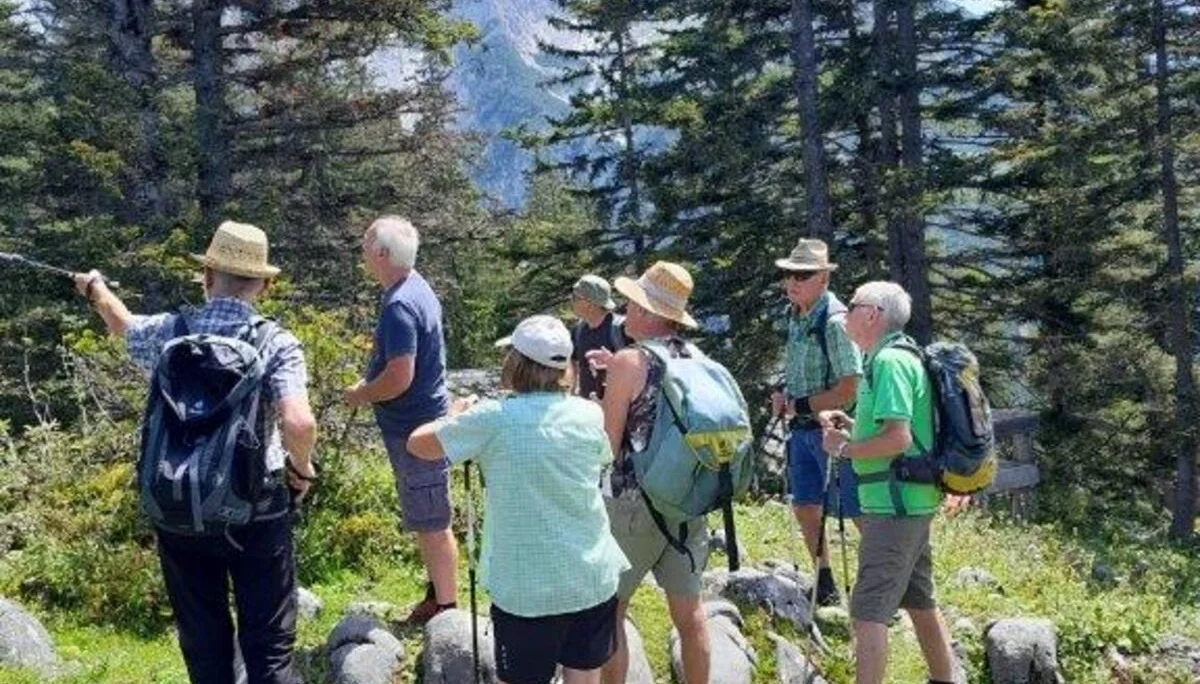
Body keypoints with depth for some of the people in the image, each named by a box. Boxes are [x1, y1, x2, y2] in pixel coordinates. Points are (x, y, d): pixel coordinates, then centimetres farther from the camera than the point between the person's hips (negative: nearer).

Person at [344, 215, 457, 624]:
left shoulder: (400, 306, -24)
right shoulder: (414, 287, 8)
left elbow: (400, 377, -27)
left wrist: (361, 396, -11)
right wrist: (370, 383, 11)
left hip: (414, 429, -10)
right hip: (421, 420, 10)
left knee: (431, 523, 2)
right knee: (427, 521, 20)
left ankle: (445, 607, 14)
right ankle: (438, 594, 33)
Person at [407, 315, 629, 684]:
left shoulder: (493, 419, -12)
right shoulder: (590, 415, -1)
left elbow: (417, 443, 0)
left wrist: (456, 416, 19)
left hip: (527, 588, -3)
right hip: (593, 578, 3)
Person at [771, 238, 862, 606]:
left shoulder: (835, 321, -20)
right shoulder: (795, 315, 7)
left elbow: (849, 389, -22)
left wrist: (800, 404, -15)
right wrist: (782, 390, 3)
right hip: (802, 428, 9)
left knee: (856, 513, -2)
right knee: (805, 506, 17)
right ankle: (825, 585, 33)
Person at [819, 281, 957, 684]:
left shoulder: (889, 361, -16)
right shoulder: (895, 358, 15)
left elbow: (898, 438, -25)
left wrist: (845, 448, -13)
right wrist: (849, 425, 11)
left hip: (894, 503, -11)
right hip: (912, 500, 11)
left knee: (869, 610, -8)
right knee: (919, 600, 21)